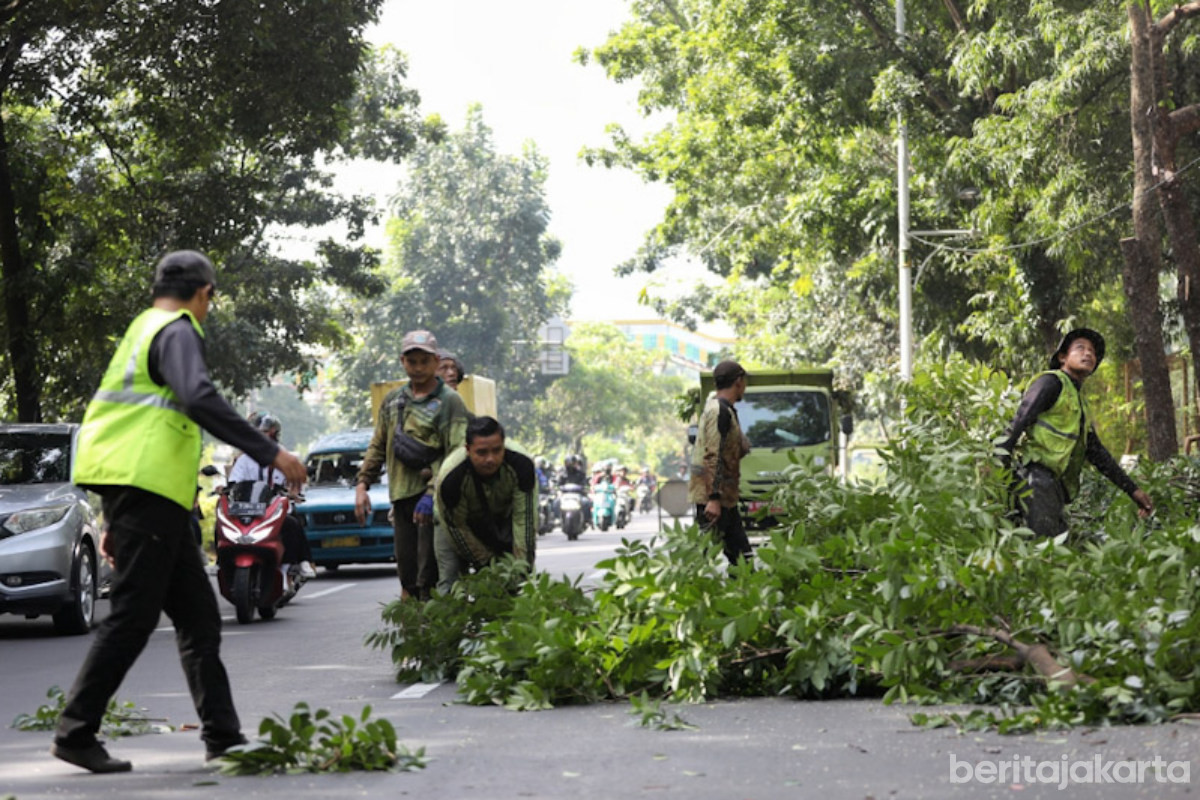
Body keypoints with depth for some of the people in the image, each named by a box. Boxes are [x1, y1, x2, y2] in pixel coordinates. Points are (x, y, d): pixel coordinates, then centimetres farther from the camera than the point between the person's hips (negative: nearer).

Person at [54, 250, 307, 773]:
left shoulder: (144, 330, 24)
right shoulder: (177, 332, -6)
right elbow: (200, 399, -25)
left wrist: (115, 522, 27)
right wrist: (270, 454, -26)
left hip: (139, 494, 10)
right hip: (147, 490, -10)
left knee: (198, 617, 10)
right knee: (132, 618, -8)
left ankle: (223, 735, 10)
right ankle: (75, 732, -6)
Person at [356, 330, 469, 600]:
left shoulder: (449, 401, -3)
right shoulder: (393, 400, 17)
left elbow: (456, 455, -12)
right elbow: (377, 447, 22)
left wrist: (432, 493, -22)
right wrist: (362, 484, 9)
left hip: (432, 498, -6)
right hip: (401, 497, 6)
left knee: (429, 578, -11)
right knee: (407, 576, 9)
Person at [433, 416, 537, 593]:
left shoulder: (521, 465, -34)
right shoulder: (450, 477, -37)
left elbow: (523, 519, -27)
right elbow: (456, 527, -23)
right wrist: (487, 563, -18)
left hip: (503, 516, 2)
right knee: (449, 581, -13)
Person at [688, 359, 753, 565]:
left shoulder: (722, 409, 18)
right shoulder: (720, 411, -13)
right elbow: (713, 456, -21)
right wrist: (714, 498, -26)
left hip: (724, 497, 10)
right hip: (713, 497, -10)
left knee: (741, 552, 10)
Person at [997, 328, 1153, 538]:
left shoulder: (1081, 404, 28)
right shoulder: (1051, 382, 1)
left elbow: (1097, 453, 30)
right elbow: (1018, 423, -11)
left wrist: (1133, 490, 26)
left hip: (1054, 487, 9)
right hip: (1036, 478, -9)